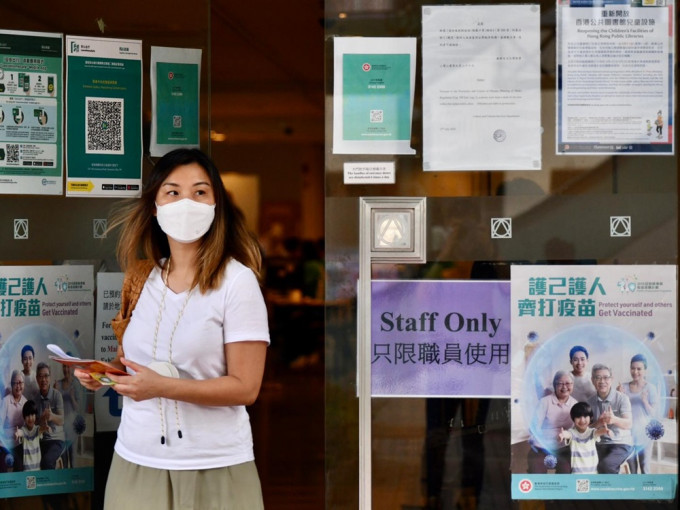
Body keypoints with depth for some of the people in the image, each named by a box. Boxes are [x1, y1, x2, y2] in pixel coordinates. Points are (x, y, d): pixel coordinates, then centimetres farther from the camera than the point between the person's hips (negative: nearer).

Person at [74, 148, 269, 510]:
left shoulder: (237, 281, -11)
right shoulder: (142, 277, 5)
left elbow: (245, 387, -13)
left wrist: (162, 387, -23)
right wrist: (103, 371, -2)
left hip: (212, 466, -4)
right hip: (135, 459, 5)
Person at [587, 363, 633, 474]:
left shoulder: (622, 398, -5)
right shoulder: (591, 402, 7)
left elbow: (629, 424, -18)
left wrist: (614, 419, -41)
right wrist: (598, 423, -21)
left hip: (621, 443, -4)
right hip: (600, 444, 4)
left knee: (605, 464, -32)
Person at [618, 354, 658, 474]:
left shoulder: (650, 388, -5)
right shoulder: (624, 387, 4)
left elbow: (653, 413, -6)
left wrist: (645, 401, -23)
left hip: (644, 434, -3)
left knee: (645, 468, 0)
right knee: (631, 469, 10)